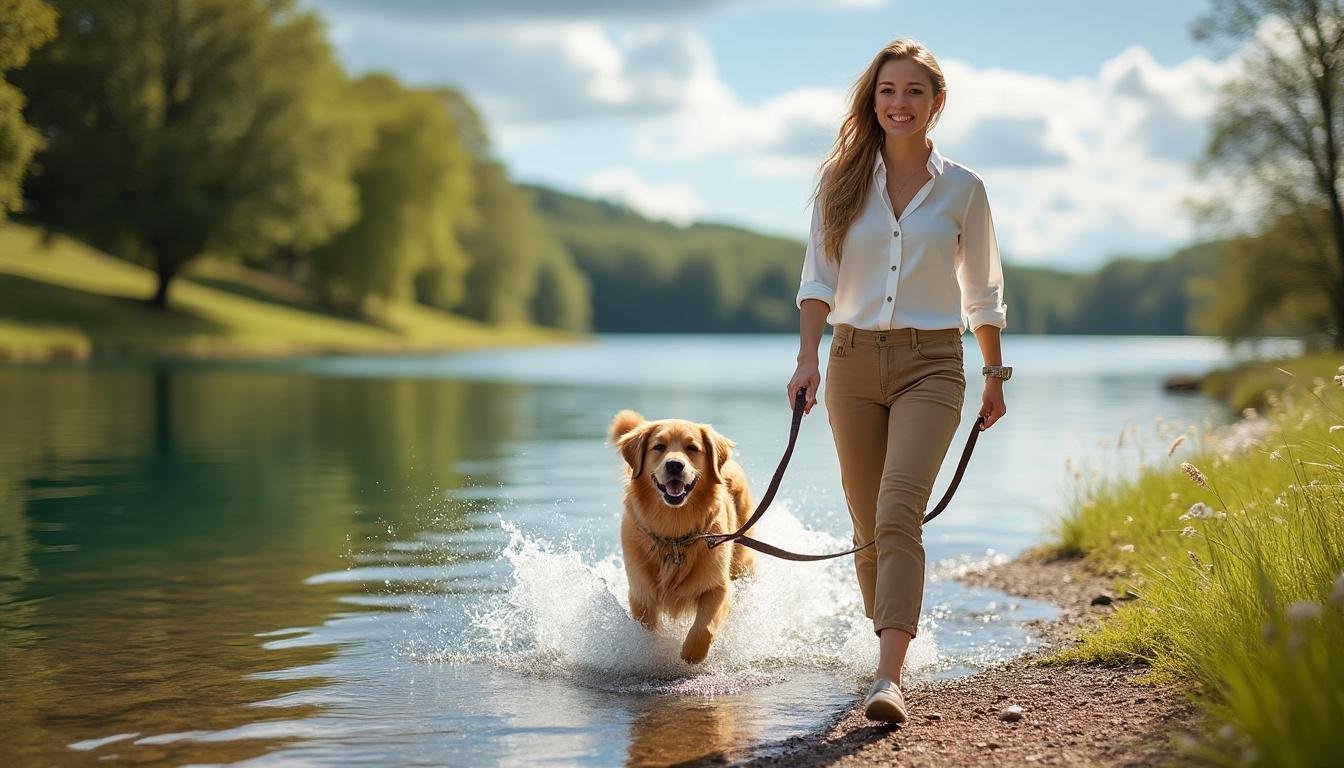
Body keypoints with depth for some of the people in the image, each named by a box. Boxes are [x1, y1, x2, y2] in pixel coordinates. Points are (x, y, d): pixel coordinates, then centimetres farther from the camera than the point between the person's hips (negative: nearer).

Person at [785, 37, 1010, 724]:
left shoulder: (962, 190, 4)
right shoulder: (841, 182, 6)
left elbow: (984, 292, 14)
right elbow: (819, 278, 3)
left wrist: (995, 375, 19)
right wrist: (807, 358, -12)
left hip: (931, 364, -2)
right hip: (854, 362, 3)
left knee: (899, 513, -20)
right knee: (869, 526, 9)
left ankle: (888, 679, -26)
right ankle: (888, 640, 31)